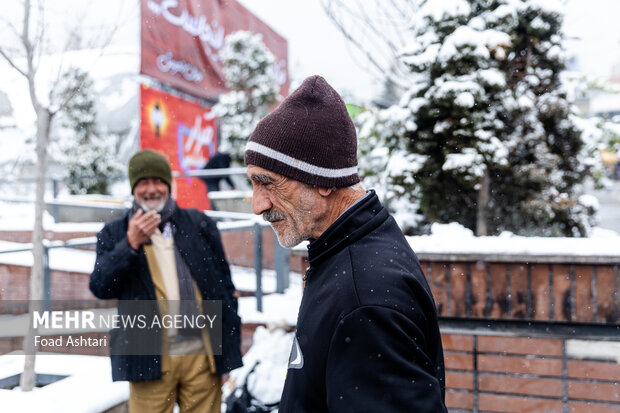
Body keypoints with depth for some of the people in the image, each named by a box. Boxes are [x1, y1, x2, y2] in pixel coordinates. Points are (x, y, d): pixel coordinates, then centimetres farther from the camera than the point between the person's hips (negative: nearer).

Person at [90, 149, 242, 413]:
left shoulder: (199, 224, 10)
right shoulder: (115, 233, 8)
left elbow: (224, 283, 11)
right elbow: (100, 288, -4)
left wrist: (229, 345, 6)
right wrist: (131, 244, -16)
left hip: (202, 354, 1)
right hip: (149, 359, -1)